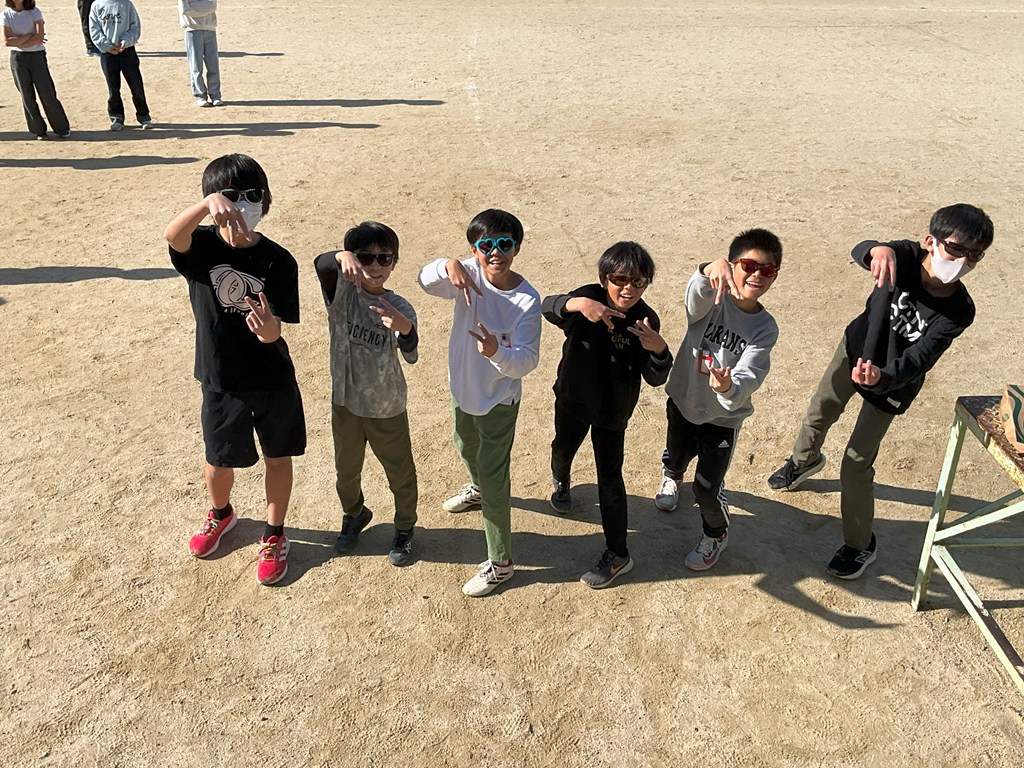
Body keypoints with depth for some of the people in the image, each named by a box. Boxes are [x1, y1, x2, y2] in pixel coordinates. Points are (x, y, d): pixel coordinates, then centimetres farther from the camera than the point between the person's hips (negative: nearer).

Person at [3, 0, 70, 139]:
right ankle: (39, 130, 15)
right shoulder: (6, 14, -1)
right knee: (27, 96, 5)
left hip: (37, 56, -2)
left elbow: (40, 37, -15)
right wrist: (29, 36, -13)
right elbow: (7, 41, -9)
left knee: (47, 94, -1)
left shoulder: (34, 12, -4)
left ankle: (62, 128, 10)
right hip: (17, 58, 2)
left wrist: (18, 42, -12)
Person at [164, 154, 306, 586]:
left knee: (278, 456, 14)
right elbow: (172, 235, -36)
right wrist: (208, 204, -55)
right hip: (221, 380, 1)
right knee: (220, 460, 17)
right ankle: (221, 514, 50)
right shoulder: (202, 246, -12)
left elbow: (275, 331, -17)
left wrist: (270, 329, -42)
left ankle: (274, 535, 36)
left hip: (273, 380, 0)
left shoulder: (278, 261, -13)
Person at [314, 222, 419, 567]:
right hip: (345, 402, 2)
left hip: (387, 409, -1)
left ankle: (405, 527, 40)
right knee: (346, 470, 23)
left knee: (400, 473, 15)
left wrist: (404, 328, -50)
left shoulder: (400, 308, -13)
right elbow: (320, 263, -33)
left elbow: (411, 355, -29)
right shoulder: (342, 292, -12)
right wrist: (342, 257, -56)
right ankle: (354, 515, 51)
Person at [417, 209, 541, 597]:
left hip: (499, 399, -6)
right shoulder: (469, 275, -13)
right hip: (463, 388, 6)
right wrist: (448, 266, -47)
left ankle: (500, 562, 11)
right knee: (466, 448, 32)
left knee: (493, 475, -3)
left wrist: (498, 353, -49)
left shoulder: (527, 300, -25)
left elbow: (528, 360, -28)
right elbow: (426, 280, -26)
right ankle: (479, 488, 66)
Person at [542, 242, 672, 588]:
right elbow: (547, 307, -36)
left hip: (612, 410, -2)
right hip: (573, 398, 2)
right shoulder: (590, 297, -19)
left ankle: (618, 555, 12)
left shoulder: (646, 320, -18)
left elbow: (655, 378, -20)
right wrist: (576, 303, -57)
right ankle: (561, 482, 64)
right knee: (563, 448, 28)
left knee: (609, 478, 0)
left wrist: (658, 349, -42)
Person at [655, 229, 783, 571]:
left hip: (723, 417, -1)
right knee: (676, 456, 28)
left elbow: (748, 378, -28)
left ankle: (716, 534, 36)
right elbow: (696, 295, -44)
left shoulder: (765, 328, -17)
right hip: (683, 401, 2)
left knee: (707, 487, 3)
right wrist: (711, 269, -67)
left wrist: (729, 387, -52)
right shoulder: (712, 299, -18)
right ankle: (671, 476, 67)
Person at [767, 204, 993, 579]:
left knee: (856, 464, -3)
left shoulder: (958, 311, -30)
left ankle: (860, 545, 18)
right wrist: (878, 250, -69)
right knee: (820, 410, 26)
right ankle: (804, 461, 60)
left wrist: (881, 377, -57)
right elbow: (859, 251, -45)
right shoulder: (907, 257, -26)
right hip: (855, 348, 3)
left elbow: (917, 360, -36)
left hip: (893, 382, -3)